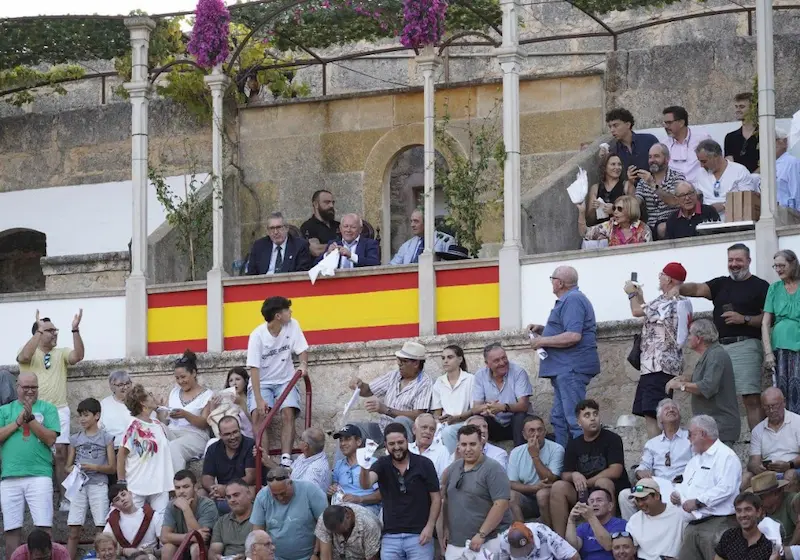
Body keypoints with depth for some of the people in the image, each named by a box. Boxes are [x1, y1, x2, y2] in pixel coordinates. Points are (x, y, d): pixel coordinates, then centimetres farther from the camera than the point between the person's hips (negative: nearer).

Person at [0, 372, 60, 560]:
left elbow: (50, 439, -2)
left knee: (43, 526, -8)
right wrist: (18, 421, -6)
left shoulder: (48, 409, 8)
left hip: (39, 475, -2)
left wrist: (30, 418, -9)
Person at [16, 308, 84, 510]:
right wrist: (39, 331, -24)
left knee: (60, 454, -2)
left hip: (59, 410, 2)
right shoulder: (30, 353, 4)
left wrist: (75, 330, -17)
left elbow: (78, 356, -7)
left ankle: (64, 498, -1)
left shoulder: (61, 354, 12)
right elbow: (24, 357, -20)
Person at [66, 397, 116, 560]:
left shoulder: (106, 438, 5)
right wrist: (73, 469, -10)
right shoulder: (75, 439, 12)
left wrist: (94, 467, -13)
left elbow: (112, 468, 2)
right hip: (78, 485, 2)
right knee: (74, 532, -2)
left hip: (98, 485, -2)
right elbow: (68, 466, 13)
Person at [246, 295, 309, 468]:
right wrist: (259, 399, -29)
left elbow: (302, 350, 0)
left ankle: (286, 459, -27)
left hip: (285, 381, 2)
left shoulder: (292, 325, -6)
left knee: (288, 414, -23)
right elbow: (254, 368, -21)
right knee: (259, 415, -25)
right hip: (261, 382, -2)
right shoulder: (257, 335, -18)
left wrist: (303, 364, -25)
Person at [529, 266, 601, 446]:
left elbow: (573, 336, -24)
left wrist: (543, 341, -15)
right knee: (559, 419, 12)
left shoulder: (572, 300, -14)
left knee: (574, 420, -14)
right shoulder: (570, 299, 21)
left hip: (571, 368, -12)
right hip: (565, 369, 12)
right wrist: (541, 330, 16)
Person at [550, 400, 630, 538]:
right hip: (581, 494, 4)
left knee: (602, 482, -36)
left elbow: (615, 471, -13)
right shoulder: (573, 445, 13)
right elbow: (565, 475, 7)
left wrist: (586, 482, -11)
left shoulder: (612, 439, -1)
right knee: (558, 487, -20)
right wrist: (574, 476, -18)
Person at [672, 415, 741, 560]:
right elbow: (685, 484, 34)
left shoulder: (726, 456, -7)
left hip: (717, 523, -9)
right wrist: (677, 494, 10)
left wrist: (698, 502, -17)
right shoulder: (695, 459, 26)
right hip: (693, 525, 9)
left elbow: (725, 488, -20)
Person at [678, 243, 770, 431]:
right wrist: (674, 287, -14)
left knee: (751, 399, -14)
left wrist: (744, 319, -13)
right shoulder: (721, 284, 19)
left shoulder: (760, 286, 5)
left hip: (745, 345, -6)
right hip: (720, 347, 6)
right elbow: (697, 289, 4)